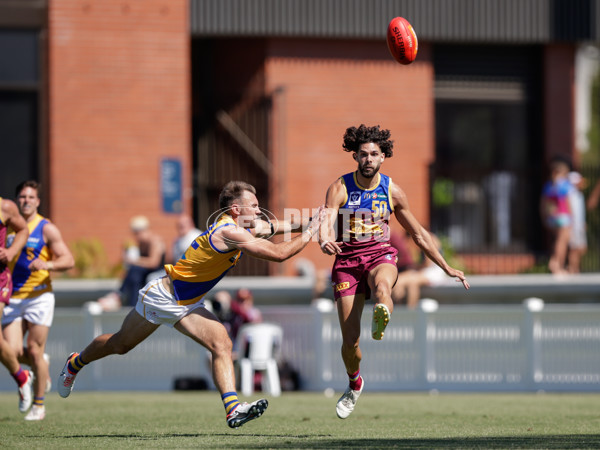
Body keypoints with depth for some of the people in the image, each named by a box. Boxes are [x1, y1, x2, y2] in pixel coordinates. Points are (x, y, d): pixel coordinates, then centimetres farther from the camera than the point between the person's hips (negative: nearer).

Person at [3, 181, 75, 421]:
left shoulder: (46, 228, -2)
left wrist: (48, 264, -26)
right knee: (13, 351, -8)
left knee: (34, 351, -5)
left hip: (39, 296, -3)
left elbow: (68, 260, -7)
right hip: (12, 298, 4)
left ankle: (39, 405, 9)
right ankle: (41, 368, 25)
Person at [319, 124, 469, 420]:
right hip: (347, 260, -1)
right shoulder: (340, 188, -5)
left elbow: (418, 233, 13)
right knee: (349, 341, -1)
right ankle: (354, 384, 26)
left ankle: (381, 317, -71)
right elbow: (326, 222, -21)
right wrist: (325, 241, -46)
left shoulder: (392, 192, 3)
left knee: (382, 284, -40)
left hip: (380, 255, 1)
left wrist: (446, 268, 14)